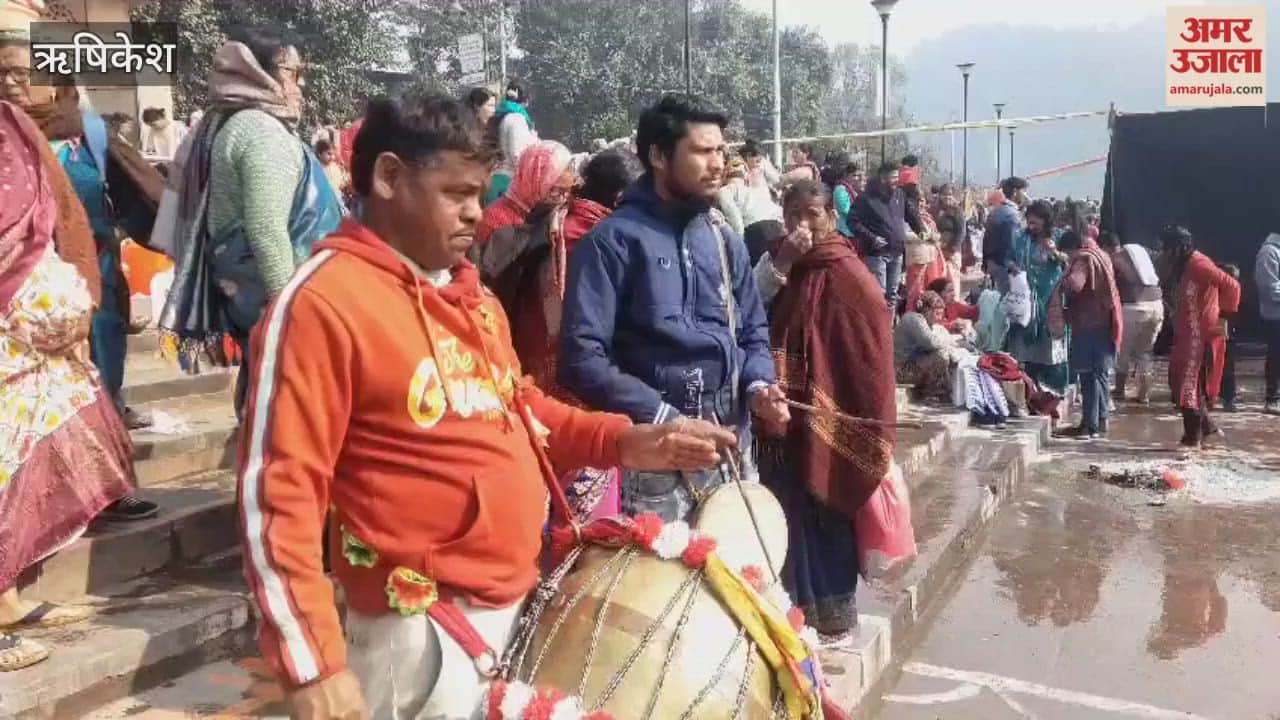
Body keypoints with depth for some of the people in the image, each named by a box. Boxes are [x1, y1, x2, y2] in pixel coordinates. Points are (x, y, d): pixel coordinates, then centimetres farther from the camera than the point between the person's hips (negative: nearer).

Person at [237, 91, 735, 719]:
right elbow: (280, 491, -18)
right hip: (423, 629, -8)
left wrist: (624, 441, 6)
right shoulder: (323, 301, -16)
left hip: (523, 597, 8)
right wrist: (313, 666, -21)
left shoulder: (471, 294, 10)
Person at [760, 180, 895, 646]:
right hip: (792, 421, 7)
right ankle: (803, 614, 29)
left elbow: (871, 360, -15)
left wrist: (867, 432, -15)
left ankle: (832, 620, 20)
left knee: (824, 522, 4)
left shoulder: (849, 277, -12)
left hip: (832, 423, -7)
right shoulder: (795, 274, 11)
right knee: (796, 520, 14)